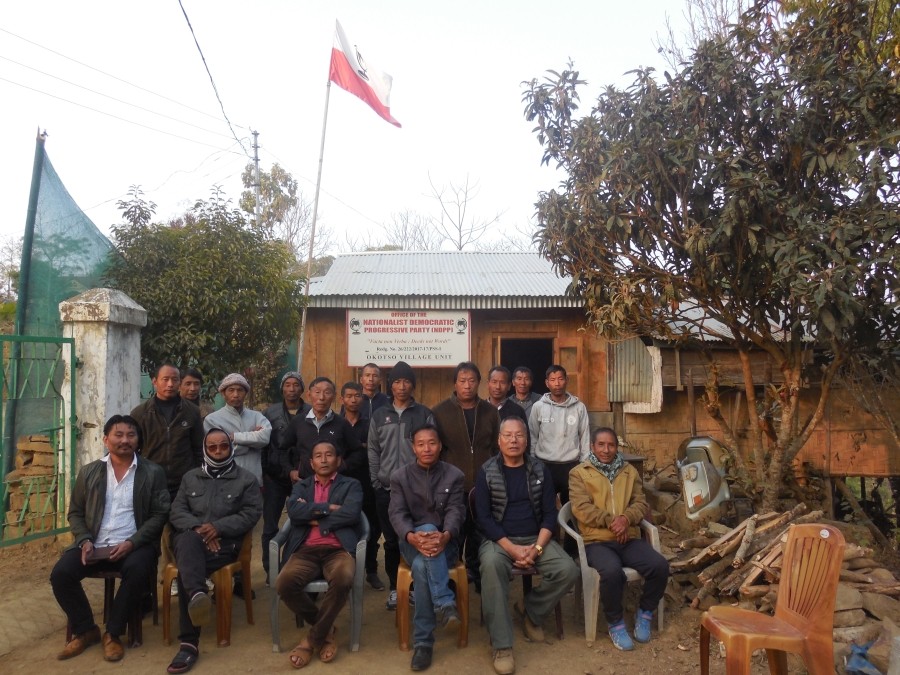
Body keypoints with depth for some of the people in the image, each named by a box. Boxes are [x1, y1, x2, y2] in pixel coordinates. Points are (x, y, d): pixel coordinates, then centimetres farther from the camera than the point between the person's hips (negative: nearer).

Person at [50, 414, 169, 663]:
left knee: (137, 570, -33)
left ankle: (112, 633, -9)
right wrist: (85, 541, -6)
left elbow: (159, 515, -3)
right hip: (94, 546, 4)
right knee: (61, 573, -20)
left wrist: (131, 543, -15)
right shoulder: (88, 472, 10)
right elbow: (75, 513, 13)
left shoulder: (153, 472, 1)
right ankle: (85, 630, 4)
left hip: (133, 546, -3)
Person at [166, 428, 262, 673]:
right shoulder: (190, 478, 21)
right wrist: (198, 528, -10)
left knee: (187, 568, -31)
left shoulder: (247, 479, 9)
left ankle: (189, 642, -32)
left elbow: (251, 514, -1)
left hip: (225, 542, -2)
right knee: (189, 539, -37)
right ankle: (197, 595, -64)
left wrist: (218, 527, -14)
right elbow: (176, 512, 11)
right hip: (192, 539, 3)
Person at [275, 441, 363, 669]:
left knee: (343, 580, -36)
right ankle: (326, 629, -1)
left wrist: (315, 519, 0)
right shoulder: (300, 486, 22)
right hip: (305, 550, 2)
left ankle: (314, 636, -9)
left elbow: (350, 514, -5)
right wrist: (328, 508, -4)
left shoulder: (351, 485, 15)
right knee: (284, 583, -29)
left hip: (338, 550, -2)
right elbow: (294, 511, 0)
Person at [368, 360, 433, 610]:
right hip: (386, 489, 2)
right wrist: (376, 482, 2)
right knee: (391, 541, 8)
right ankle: (395, 587, 22)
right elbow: (373, 451, 8)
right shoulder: (379, 415, 8)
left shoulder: (424, 414, 3)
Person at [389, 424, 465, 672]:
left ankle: (423, 642, -27)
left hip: (444, 542, 0)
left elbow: (456, 512, -9)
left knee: (422, 566, -34)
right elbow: (397, 514, -8)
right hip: (413, 543, 1)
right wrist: (412, 537, -31)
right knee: (428, 527, -36)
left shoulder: (454, 475, 3)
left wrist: (445, 536, -33)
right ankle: (445, 602, -38)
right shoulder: (399, 477, 3)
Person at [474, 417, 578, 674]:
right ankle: (502, 645, -25)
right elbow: (483, 518, -7)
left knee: (568, 570, -21)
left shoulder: (539, 470, 5)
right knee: (491, 564, -35)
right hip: (499, 539, -3)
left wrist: (537, 548, -14)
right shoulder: (486, 472, -3)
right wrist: (512, 548, -18)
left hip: (536, 539, 3)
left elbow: (550, 514, 2)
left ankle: (531, 612, 7)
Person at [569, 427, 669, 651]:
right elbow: (581, 509, -7)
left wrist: (626, 518, -13)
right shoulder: (579, 473, 3)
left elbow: (641, 503, 8)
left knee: (660, 565, -21)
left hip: (629, 538, 4)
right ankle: (615, 623, -6)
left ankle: (644, 612, 8)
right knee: (612, 571, -34)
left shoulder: (630, 471, 17)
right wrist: (611, 521, -16)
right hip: (597, 541, -4)